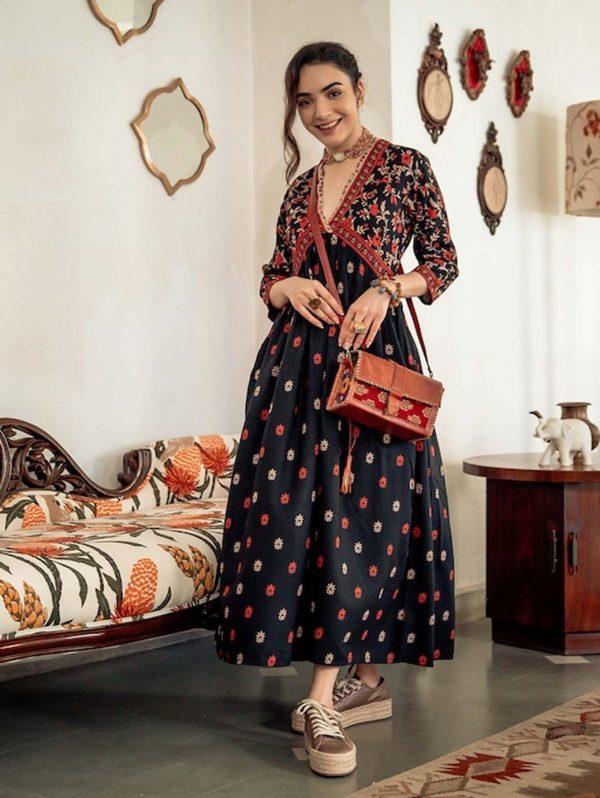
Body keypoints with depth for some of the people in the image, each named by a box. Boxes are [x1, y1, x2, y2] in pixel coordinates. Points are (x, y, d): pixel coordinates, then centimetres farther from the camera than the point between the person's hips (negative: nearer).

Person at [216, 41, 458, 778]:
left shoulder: (404, 166, 4)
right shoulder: (300, 189, 18)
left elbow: (444, 262, 3)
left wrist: (386, 288, -14)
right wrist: (289, 286, -3)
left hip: (372, 353, -5)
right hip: (297, 360, 5)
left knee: (362, 516, -9)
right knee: (290, 511, 0)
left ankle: (322, 698, -6)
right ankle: (365, 680, 12)